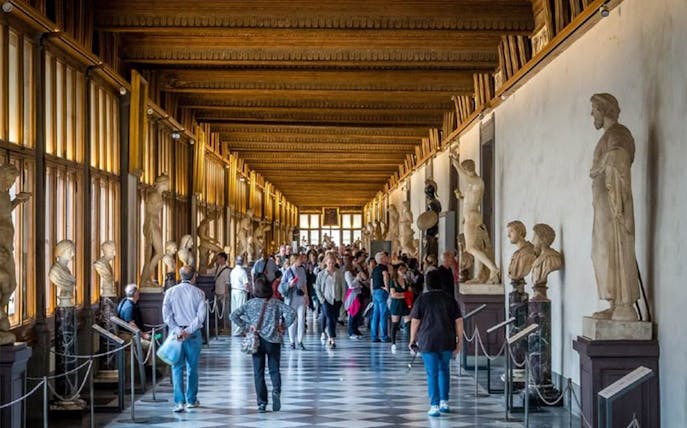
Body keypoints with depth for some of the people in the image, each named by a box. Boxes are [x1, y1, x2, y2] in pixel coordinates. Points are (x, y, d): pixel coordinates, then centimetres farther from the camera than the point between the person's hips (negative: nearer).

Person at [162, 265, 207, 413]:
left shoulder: (170, 292, 3)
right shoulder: (198, 293, -1)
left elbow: (166, 315, -5)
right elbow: (201, 316, -10)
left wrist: (178, 330, -9)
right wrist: (188, 331, -10)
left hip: (176, 333, 0)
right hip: (193, 334, 0)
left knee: (177, 368, 3)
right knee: (192, 368, 11)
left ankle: (179, 401, -7)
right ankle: (191, 400, 18)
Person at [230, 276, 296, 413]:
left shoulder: (250, 304, 1)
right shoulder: (276, 303, 0)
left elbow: (233, 315, -5)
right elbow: (292, 312, -13)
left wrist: (246, 326, 0)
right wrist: (284, 325, -3)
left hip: (256, 340, 0)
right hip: (273, 340, 0)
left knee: (258, 372, 7)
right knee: (274, 369, 10)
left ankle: (261, 403, 3)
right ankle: (276, 391, -19)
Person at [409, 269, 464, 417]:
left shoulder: (422, 299, -3)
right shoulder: (450, 299, 2)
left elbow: (415, 321, -3)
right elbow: (459, 321, 0)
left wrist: (412, 340, 7)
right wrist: (459, 341, 6)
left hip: (428, 341, -2)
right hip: (447, 341, 2)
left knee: (432, 373, 2)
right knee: (444, 369, 21)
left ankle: (434, 406, -1)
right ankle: (444, 402, 23)